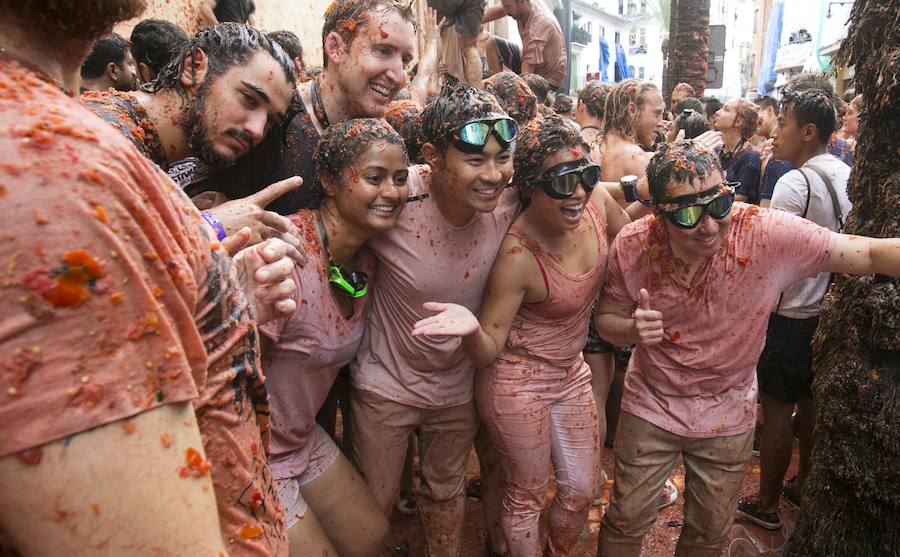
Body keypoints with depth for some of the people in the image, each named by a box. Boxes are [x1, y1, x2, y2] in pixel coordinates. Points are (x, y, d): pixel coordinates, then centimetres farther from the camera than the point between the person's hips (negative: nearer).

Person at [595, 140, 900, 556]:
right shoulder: (631, 246, -21)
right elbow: (606, 318, -7)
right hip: (652, 407, 0)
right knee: (625, 523, 16)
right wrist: (632, 329, -29)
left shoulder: (767, 233, -25)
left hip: (729, 416, 1)